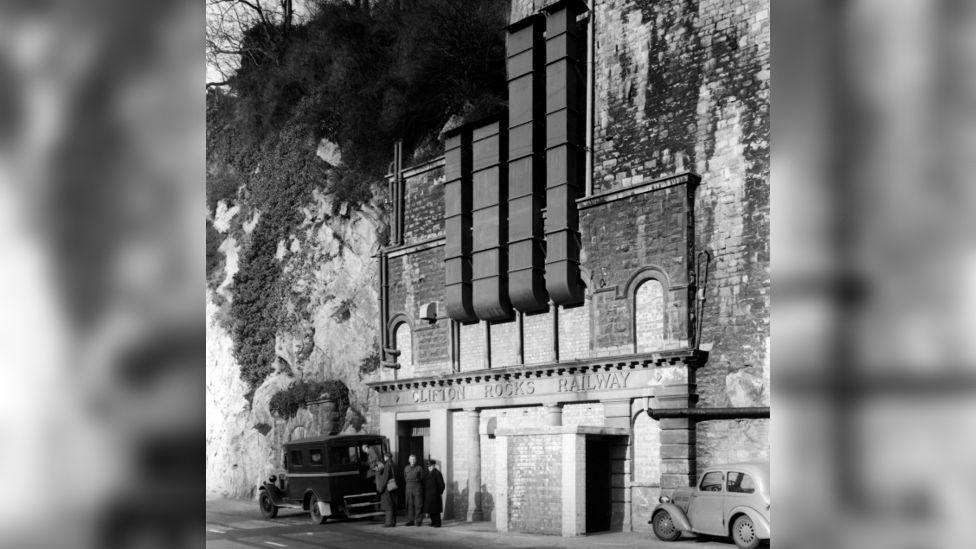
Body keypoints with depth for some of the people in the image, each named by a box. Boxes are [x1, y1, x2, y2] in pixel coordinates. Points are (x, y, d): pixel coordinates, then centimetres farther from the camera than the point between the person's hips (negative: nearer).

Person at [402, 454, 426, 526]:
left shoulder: (419, 468, -1)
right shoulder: (406, 468, 11)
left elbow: (424, 477, 2)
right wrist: (409, 483, 12)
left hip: (417, 487, -3)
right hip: (409, 487, 3)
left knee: (418, 504, -4)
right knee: (409, 504, 1)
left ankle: (418, 520, 0)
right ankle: (410, 521, 4)